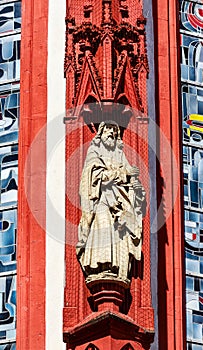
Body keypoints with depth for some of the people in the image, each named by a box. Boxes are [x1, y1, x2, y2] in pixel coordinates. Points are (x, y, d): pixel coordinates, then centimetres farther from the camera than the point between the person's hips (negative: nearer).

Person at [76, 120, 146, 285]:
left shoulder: (119, 153, 25)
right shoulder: (94, 151, 11)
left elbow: (128, 177, 16)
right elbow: (98, 173, -5)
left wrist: (134, 182, -7)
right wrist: (122, 173, -10)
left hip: (118, 197, 5)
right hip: (101, 195, -5)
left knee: (121, 232, -10)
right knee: (103, 226, -22)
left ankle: (119, 271, -19)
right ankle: (100, 269, -31)